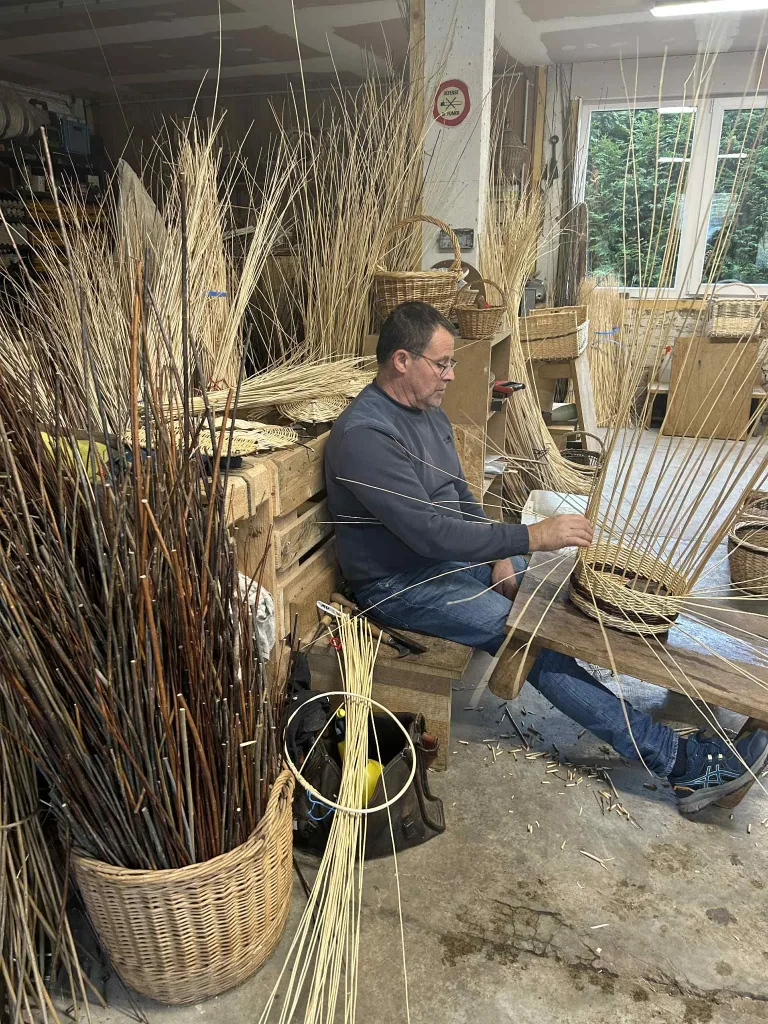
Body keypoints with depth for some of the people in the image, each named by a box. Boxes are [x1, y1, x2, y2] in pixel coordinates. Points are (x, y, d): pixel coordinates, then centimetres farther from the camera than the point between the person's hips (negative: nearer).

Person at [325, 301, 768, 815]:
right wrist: (531, 537, -30)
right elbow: (429, 532, -31)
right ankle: (679, 761, -17)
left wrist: (500, 556, -2)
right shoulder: (362, 435, -25)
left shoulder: (430, 413, 6)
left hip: (451, 556, 9)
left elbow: (461, 495, 13)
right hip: (400, 584, -9)